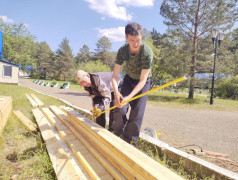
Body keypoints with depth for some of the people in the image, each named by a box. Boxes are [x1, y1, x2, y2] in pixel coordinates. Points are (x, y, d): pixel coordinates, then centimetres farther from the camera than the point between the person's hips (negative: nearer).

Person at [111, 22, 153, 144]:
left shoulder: (147, 52, -33)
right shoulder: (122, 50, -23)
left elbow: (142, 80, -31)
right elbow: (115, 75, -24)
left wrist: (129, 97, -43)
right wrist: (116, 93, -43)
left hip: (143, 82, -2)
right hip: (129, 79, 3)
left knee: (137, 112, -8)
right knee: (120, 107, -6)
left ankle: (129, 142, 8)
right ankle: (117, 135, 17)